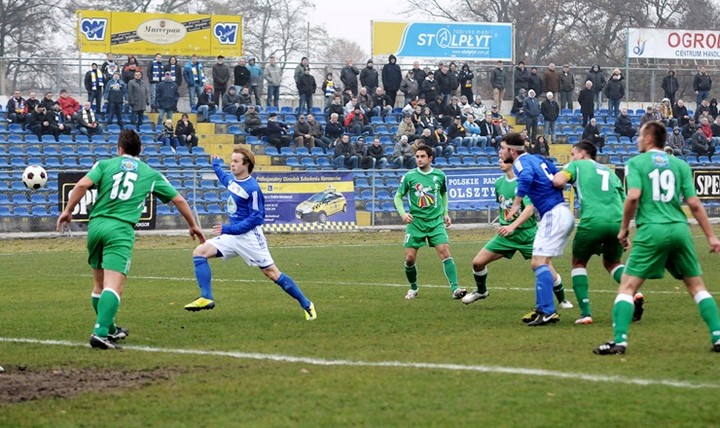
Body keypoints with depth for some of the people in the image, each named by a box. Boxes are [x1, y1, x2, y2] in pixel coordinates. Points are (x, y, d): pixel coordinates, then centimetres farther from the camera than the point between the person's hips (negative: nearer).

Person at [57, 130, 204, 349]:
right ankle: (101, 333, -29)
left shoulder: (105, 164, 12)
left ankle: (109, 330, 31)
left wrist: (68, 210, 4)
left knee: (100, 284, 18)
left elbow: (82, 184, -5)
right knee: (113, 286, -12)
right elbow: (179, 200, 20)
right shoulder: (151, 174, 14)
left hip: (96, 224, 3)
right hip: (121, 229, -3)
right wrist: (193, 225, 34)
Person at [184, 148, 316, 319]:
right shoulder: (231, 179, 7)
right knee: (199, 252, -6)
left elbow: (255, 218, -19)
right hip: (232, 235, 8)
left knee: (272, 273, -7)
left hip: (250, 236, -8)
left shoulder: (252, 189, -18)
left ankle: (306, 305, 4)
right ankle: (206, 298, -11)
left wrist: (228, 229, -21)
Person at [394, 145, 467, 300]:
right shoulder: (409, 176, -2)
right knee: (409, 258, -3)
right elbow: (398, 197, 5)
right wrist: (403, 213, -11)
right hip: (415, 222, 0)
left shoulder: (439, 175, 3)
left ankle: (455, 289, -18)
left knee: (445, 252, -15)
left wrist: (445, 213, 13)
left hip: (436, 221, 0)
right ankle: (413, 288, 22)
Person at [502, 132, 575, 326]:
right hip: (561, 213, 10)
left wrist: (516, 204, -28)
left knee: (539, 262, -13)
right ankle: (542, 309, 18)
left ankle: (548, 311, -18)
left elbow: (526, 177, -32)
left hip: (554, 215, -10)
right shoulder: (537, 159, 16)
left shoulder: (521, 162, -10)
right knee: (541, 262, 15)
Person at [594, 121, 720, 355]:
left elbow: (633, 196, -11)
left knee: (628, 286, 1)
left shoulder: (636, 163, 4)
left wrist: (623, 229, 1)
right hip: (680, 229, 3)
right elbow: (694, 204, 7)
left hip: (651, 231, -3)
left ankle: (619, 340, -12)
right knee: (697, 286, 14)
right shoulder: (680, 165, 13)